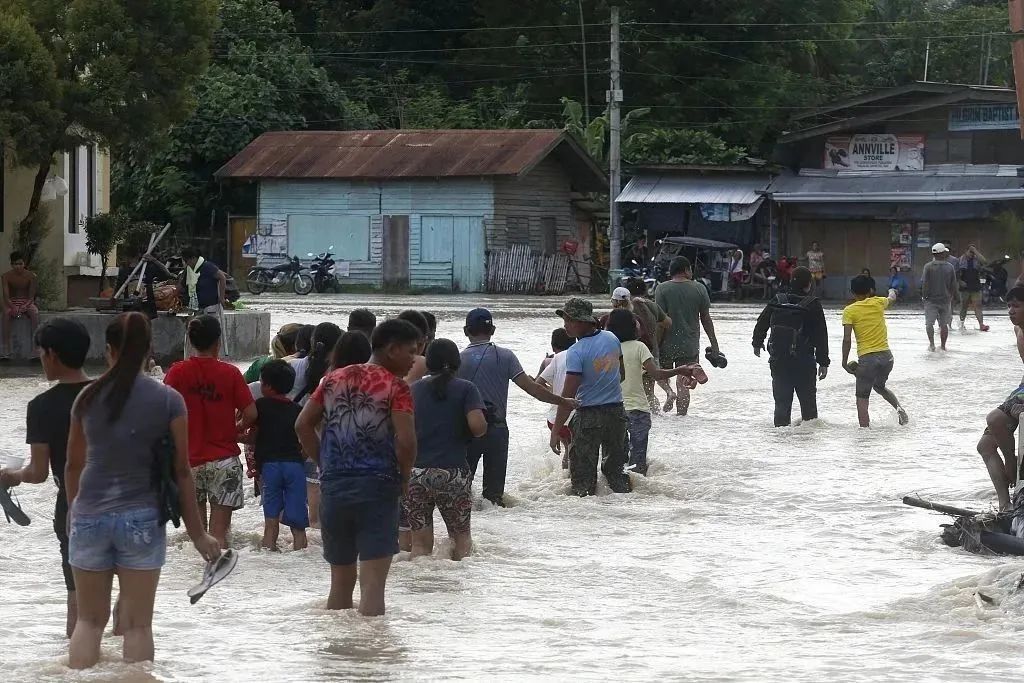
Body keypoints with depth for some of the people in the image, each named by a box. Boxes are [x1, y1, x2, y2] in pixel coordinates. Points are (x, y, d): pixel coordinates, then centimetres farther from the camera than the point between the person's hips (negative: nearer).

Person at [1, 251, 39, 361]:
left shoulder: (31, 276, -5)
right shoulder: (6, 276, -6)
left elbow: (31, 297, -8)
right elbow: (5, 296, -13)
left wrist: (25, 306, -28)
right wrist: (13, 307, -32)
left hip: (27, 302, 1)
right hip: (12, 303, -1)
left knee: (35, 313, -34)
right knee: (6, 313, -35)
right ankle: (6, 350, -38)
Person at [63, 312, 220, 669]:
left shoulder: (88, 397, 2)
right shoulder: (168, 400, -4)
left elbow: (73, 465, 11)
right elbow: (181, 471, -2)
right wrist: (197, 533, 5)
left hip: (90, 516, 2)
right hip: (141, 518, -2)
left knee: (89, 620, 11)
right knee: (137, 624, 4)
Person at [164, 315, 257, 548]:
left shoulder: (178, 372, -4)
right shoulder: (229, 373, -6)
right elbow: (250, 413, -7)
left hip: (188, 457, 2)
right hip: (223, 457, -2)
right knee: (219, 532, -3)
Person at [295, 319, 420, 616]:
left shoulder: (334, 379, 11)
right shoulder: (395, 386, -7)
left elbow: (303, 425, 10)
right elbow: (405, 441, -17)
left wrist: (325, 465, 12)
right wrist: (404, 478, -1)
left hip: (334, 488, 5)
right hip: (377, 488, -5)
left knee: (341, 581, 16)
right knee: (372, 583, -7)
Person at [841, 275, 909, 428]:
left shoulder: (849, 311, -4)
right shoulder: (878, 303, 6)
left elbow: (847, 340, -9)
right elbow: (892, 298, 31)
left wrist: (845, 362, 0)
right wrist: (892, 292, 54)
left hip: (867, 358, -4)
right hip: (886, 355, 4)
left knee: (862, 397, 4)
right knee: (880, 386, 29)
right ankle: (898, 407, 7)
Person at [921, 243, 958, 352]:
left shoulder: (928, 266, -9)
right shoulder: (949, 267, -3)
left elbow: (924, 283, -10)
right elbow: (953, 285, 3)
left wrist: (924, 296, 3)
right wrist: (952, 296, 18)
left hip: (931, 299, -2)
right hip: (945, 299, 2)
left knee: (929, 323, 2)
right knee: (944, 324, 11)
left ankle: (932, 343, -7)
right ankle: (943, 345, 17)